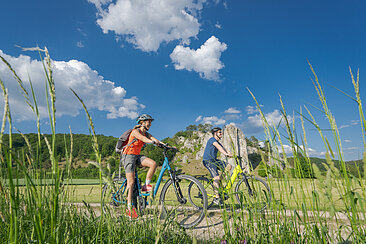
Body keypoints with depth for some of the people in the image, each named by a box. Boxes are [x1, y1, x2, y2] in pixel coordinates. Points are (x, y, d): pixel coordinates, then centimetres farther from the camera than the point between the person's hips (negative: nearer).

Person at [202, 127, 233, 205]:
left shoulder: (217, 142, 19)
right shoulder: (212, 139, -10)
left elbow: (224, 149, 9)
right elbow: (219, 147, -28)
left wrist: (231, 154, -9)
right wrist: (226, 154, -41)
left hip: (214, 160, 9)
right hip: (208, 161, -9)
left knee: (228, 166, -5)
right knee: (216, 177, -18)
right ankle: (217, 198, -12)